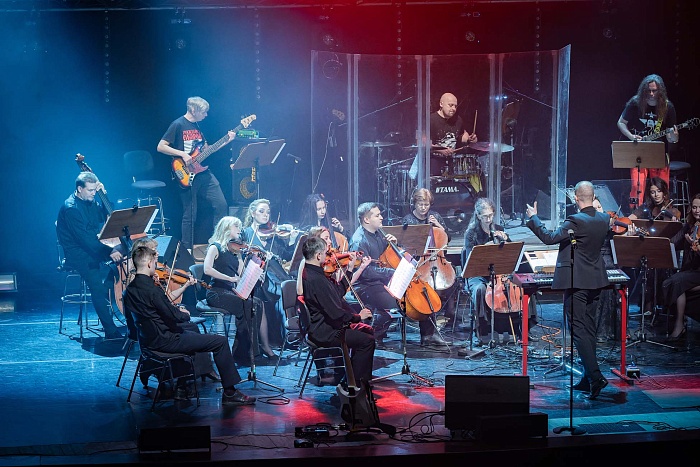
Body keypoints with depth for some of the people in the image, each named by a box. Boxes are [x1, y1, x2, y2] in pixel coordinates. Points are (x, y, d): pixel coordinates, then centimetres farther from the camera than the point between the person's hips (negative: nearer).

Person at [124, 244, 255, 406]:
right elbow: (173, 316, -20)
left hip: (147, 340, 10)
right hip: (164, 341, -10)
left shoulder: (130, 289, 2)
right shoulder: (151, 290, -25)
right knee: (220, 341, -7)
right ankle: (230, 392, -3)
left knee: (191, 334, 37)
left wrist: (177, 310, 8)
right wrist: (186, 314, 0)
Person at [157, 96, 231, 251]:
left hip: (204, 173, 7)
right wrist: (182, 154, -20)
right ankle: (187, 250, 10)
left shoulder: (197, 125, 14)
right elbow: (160, 147, -12)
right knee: (190, 214, -2)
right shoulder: (178, 125, -9)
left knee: (221, 205, 1)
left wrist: (226, 140, 11)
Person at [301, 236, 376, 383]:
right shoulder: (315, 279, -26)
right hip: (324, 332, -11)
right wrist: (358, 316, -13)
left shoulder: (310, 272, 7)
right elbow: (336, 313, -27)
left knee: (367, 331, 18)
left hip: (323, 326, 11)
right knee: (367, 340, -12)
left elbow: (338, 293, 17)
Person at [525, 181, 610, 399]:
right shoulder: (604, 219, 4)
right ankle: (588, 379, 19)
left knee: (579, 330, -5)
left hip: (576, 282, -8)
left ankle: (595, 376, -13)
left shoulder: (575, 221, -19)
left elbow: (549, 237, -18)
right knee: (589, 329, 14)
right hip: (595, 281, 8)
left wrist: (534, 218, -5)